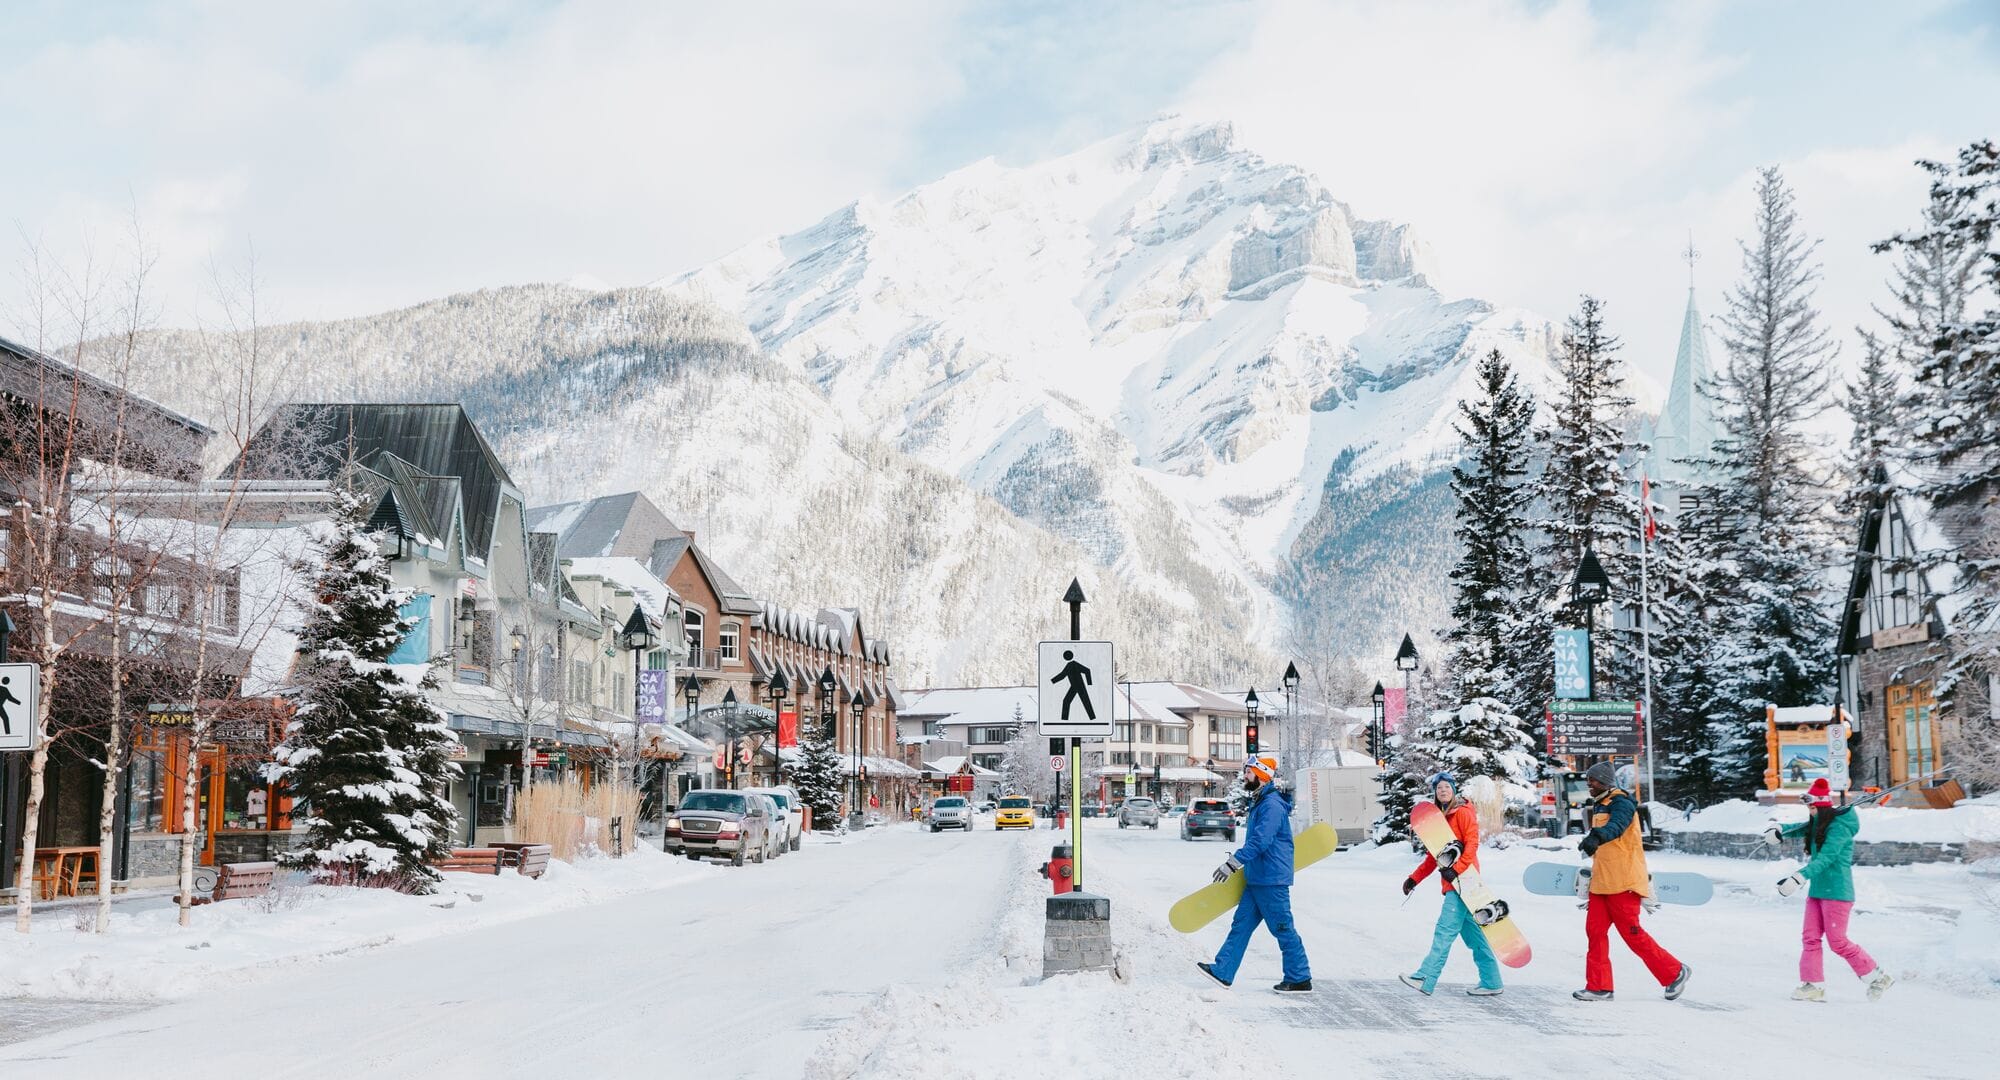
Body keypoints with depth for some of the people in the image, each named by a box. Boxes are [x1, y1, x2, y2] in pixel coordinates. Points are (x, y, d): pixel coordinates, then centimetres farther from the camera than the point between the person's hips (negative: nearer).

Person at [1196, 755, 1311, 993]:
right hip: (1256, 879, 10)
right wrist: (1238, 864, 25)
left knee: (1284, 930, -2)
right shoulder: (1260, 802, 16)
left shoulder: (1272, 804, -17)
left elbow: (1260, 841, -26)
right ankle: (1222, 972, 9)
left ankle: (1300, 979, 6)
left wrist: (1233, 863, -27)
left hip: (1271, 881, -10)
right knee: (1241, 926, 8)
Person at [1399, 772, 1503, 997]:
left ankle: (1426, 979, -13)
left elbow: (1472, 843, -16)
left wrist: (1456, 869, -26)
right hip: (1453, 884, 9)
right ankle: (1490, 982, 14)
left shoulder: (1462, 813, -6)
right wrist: (1414, 878, 16)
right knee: (1472, 933, 10)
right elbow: (1433, 857, 21)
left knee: (1445, 930, -10)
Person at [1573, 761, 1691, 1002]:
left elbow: (1615, 826, -35)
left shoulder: (1621, 804, -13)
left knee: (1632, 933, -4)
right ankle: (1599, 987, 7)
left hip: (1623, 882, -9)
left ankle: (1675, 972, 11)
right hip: (1601, 881, 9)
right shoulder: (1599, 806, 16)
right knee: (1595, 930, 3)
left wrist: (1596, 837, -54)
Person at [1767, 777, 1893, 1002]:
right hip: (1817, 890, 9)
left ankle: (1877, 976, 9)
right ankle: (1813, 985, 5)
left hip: (1836, 891, -9)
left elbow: (1825, 858, -25)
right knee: (1810, 937, 3)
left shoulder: (1838, 827, -17)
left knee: (1837, 941, -5)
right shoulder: (1818, 824, 10)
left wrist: (1798, 878, -35)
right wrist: (1779, 831, -1)